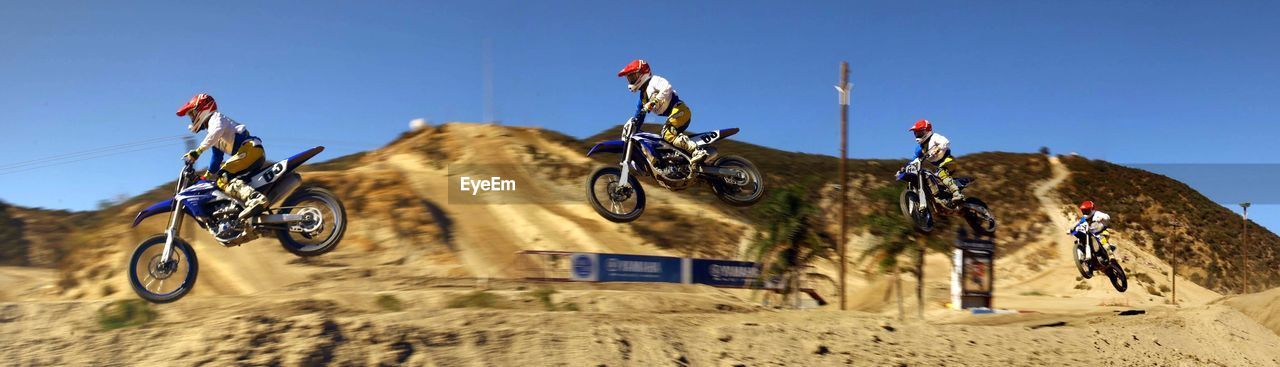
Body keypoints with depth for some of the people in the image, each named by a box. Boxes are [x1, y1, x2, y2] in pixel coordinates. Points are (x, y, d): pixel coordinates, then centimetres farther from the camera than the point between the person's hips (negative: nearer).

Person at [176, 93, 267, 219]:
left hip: (250, 148, -10)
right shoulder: (212, 131, 34)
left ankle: (255, 199, -48)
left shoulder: (216, 117, 5)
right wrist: (208, 175, 43)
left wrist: (198, 151, -25)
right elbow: (217, 158, 40)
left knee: (223, 178, -24)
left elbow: (218, 131, -21)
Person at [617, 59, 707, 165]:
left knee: (668, 133, -28)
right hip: (672, 115, 10)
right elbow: (638, 117, 30)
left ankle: (698, 151, -41)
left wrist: (652, 103, -28)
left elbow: (667, 88, -21)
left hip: (679, 109, -10)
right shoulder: (643, 95, 25)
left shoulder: (654, 80, 0)